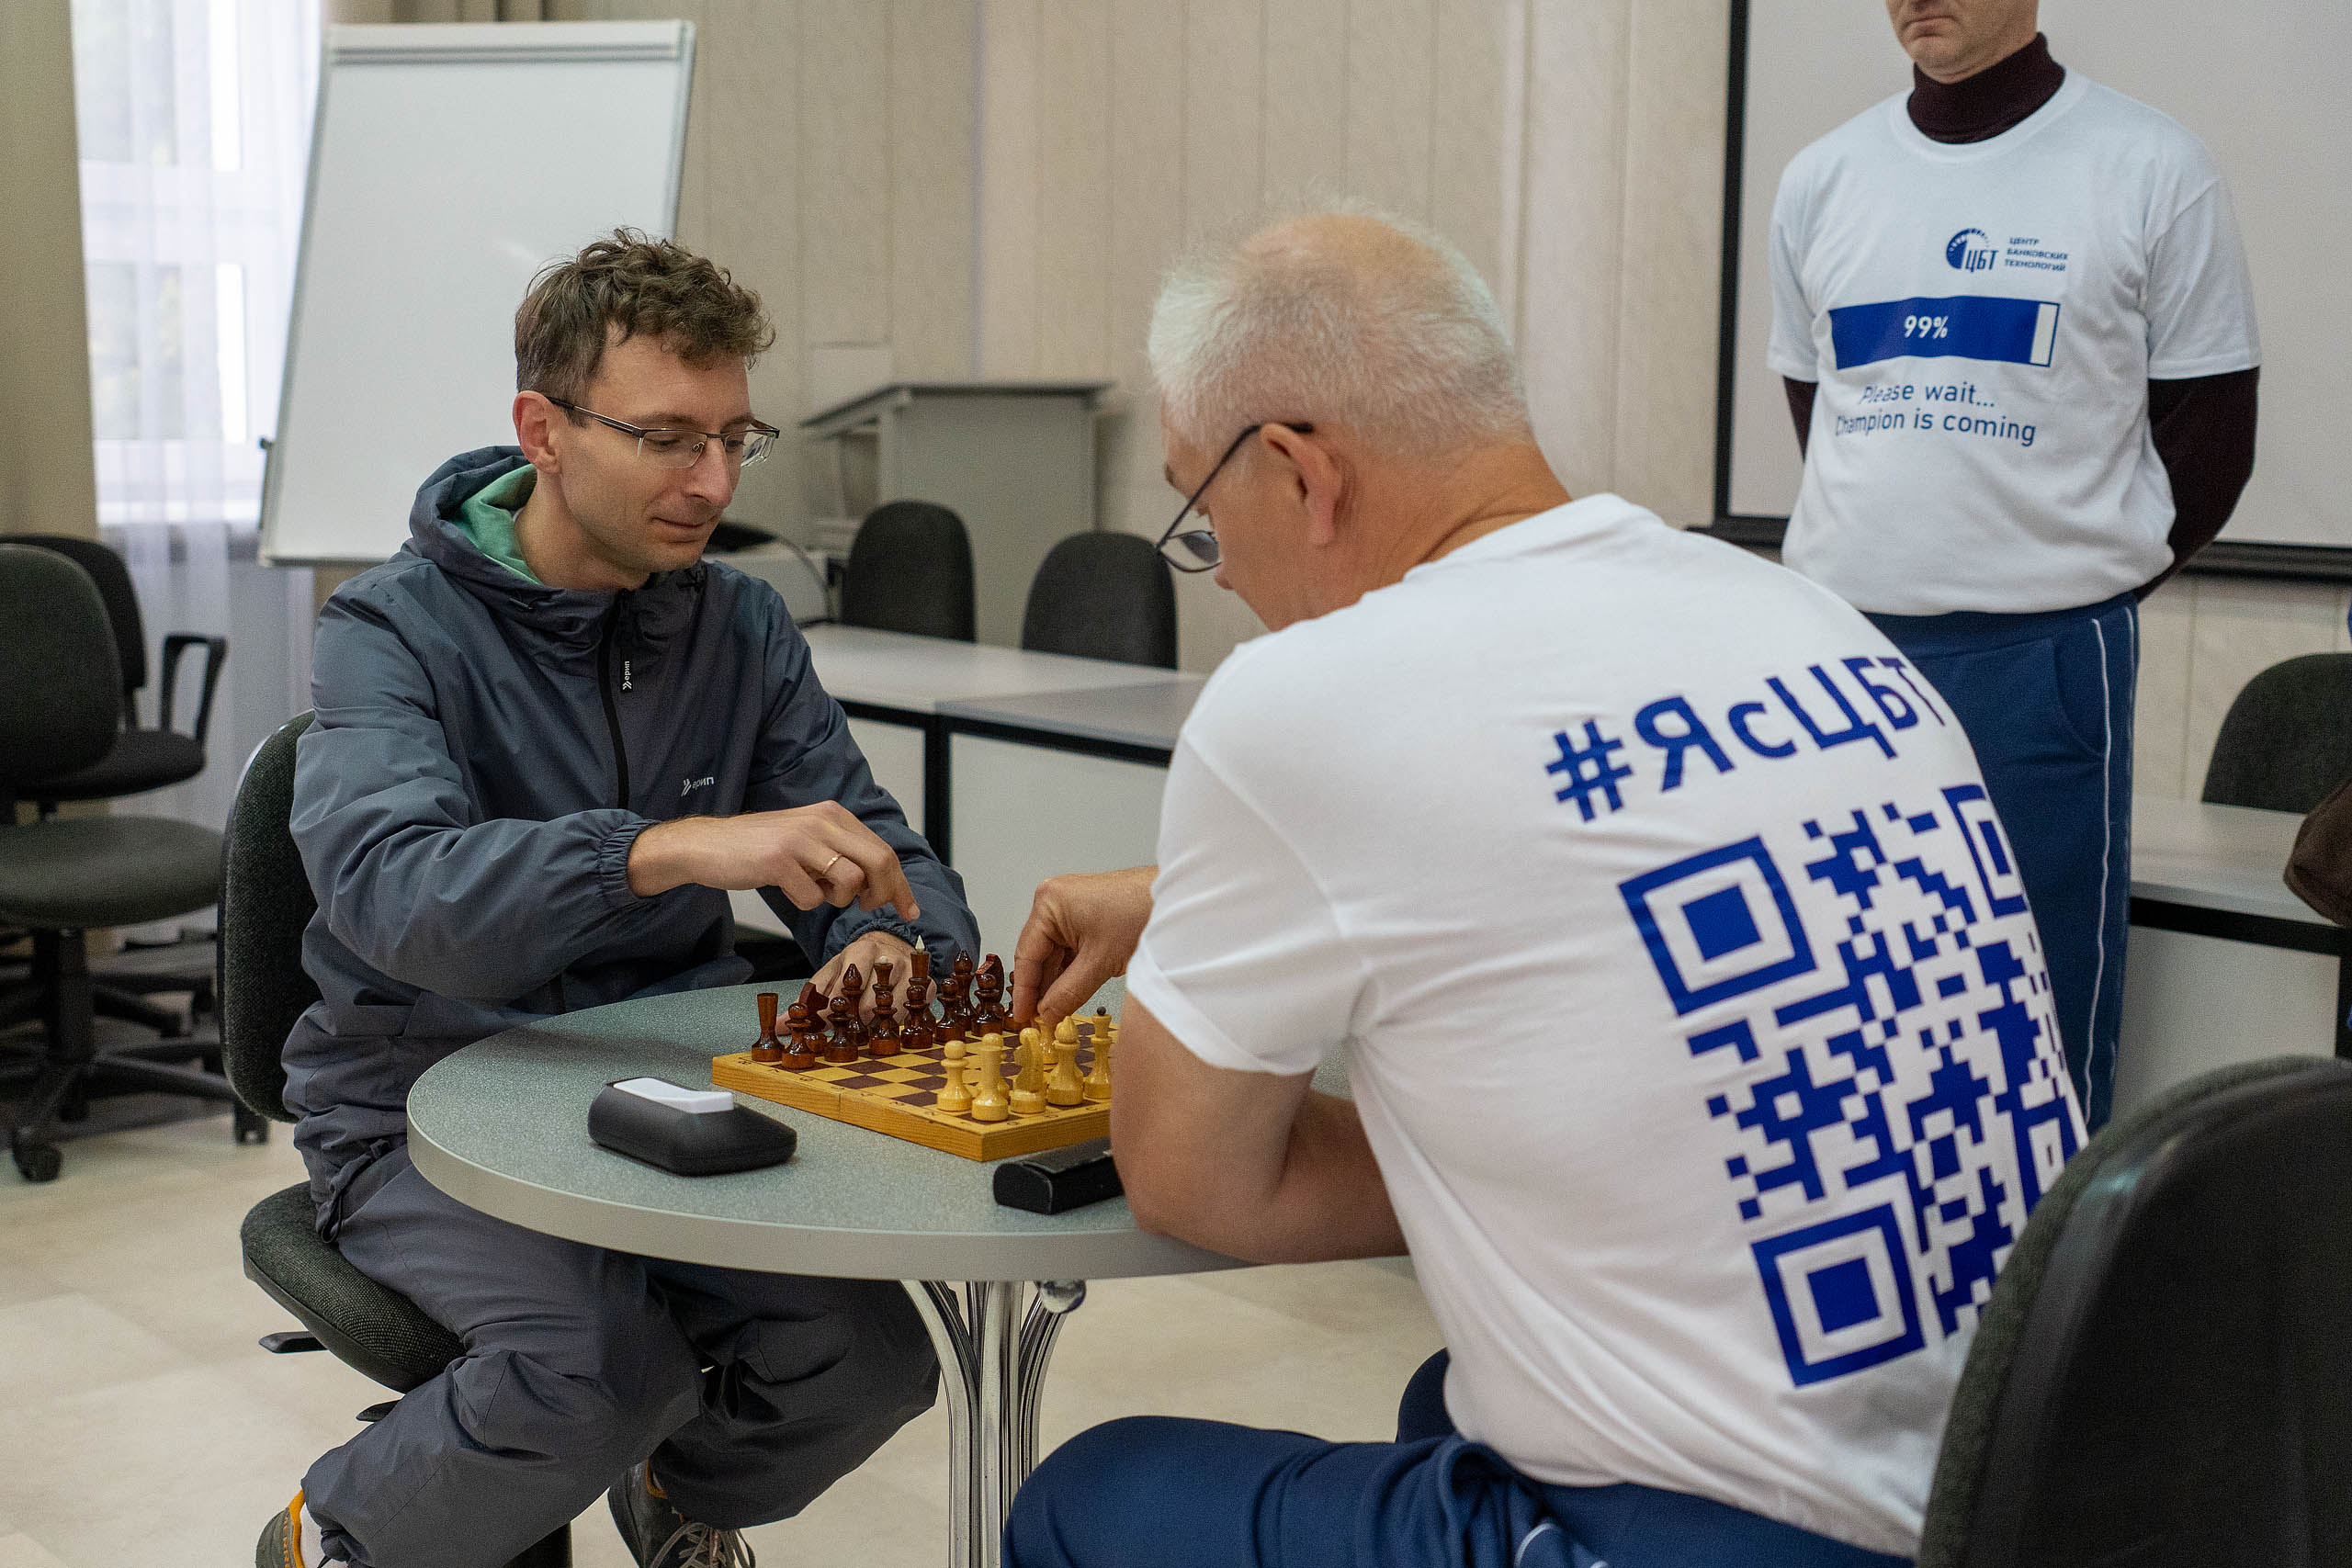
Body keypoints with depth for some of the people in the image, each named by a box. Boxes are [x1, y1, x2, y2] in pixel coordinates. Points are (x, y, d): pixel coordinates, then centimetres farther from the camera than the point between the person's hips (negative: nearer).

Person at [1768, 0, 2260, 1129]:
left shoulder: (2151, 173, -1)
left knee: (2046, 1018, 0)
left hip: (2041, 661, -4)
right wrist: (1890, 565, 11)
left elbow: (2209, 442, 3)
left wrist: (2084, 587, 4)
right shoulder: (1821, 180, 10)